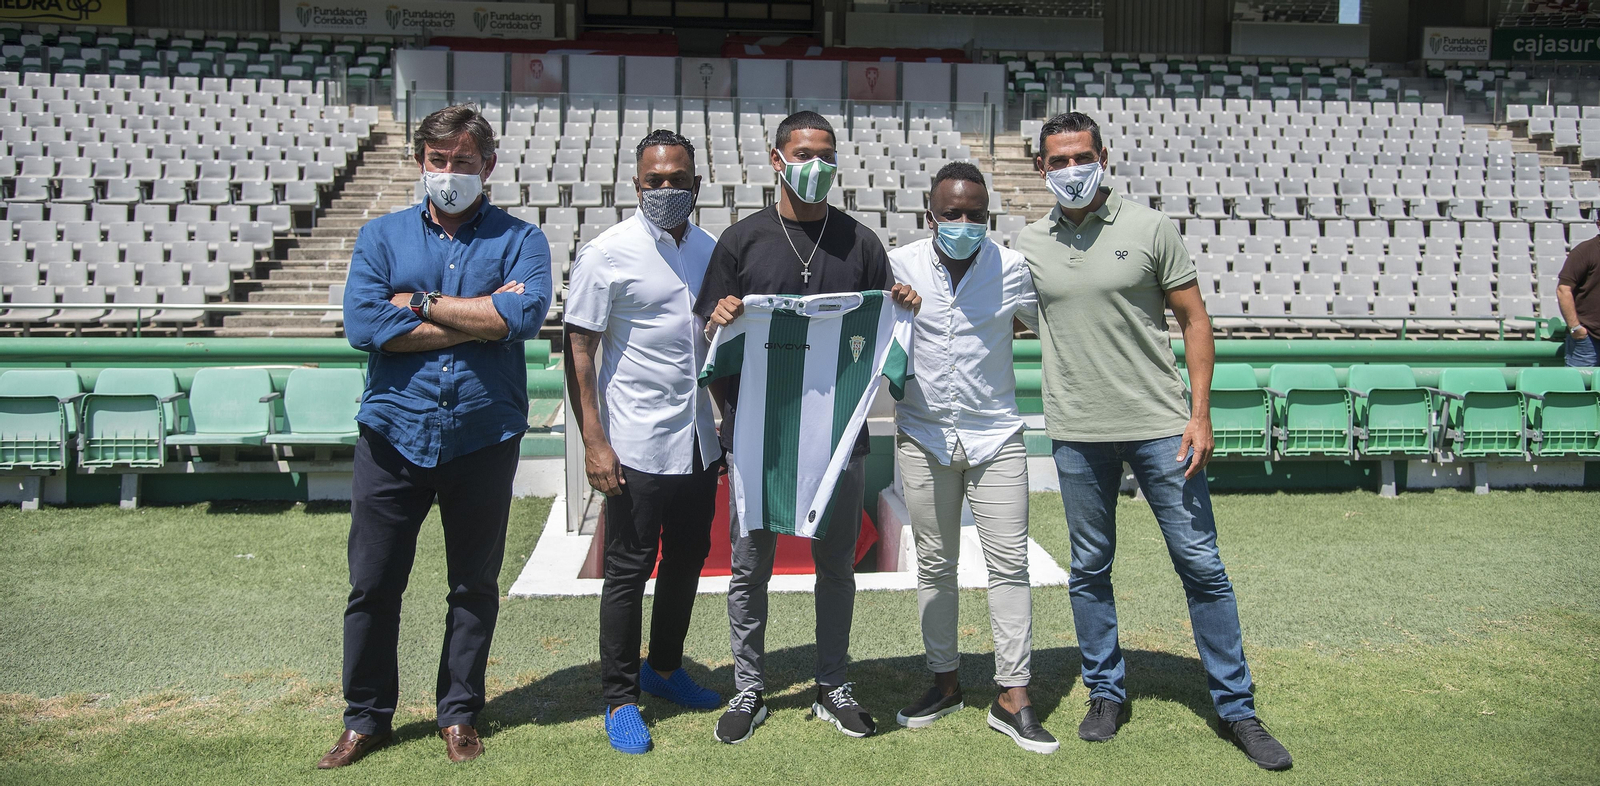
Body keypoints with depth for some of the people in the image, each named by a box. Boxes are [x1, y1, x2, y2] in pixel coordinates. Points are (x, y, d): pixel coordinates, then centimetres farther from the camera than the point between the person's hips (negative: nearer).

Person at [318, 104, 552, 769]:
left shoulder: (520, 239, 3)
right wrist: (480, 319, -11)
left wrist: (421, 302, -10)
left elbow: (525, 315, -18)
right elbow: (363, 325, -10)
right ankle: (365, 719, 26)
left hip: (483, 439, -1)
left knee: (474, 585, 11)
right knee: (372, 584, 7)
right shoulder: (381, 236, 6)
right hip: (393, 434, 1)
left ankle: (459, 714, 29)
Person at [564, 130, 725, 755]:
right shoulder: (607, 253, -10)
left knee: (688, 560, 17)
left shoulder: (710, 250, 7)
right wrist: (594, 441, -15)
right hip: (637, 443, -6)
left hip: (700, 441, 6)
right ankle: (619, 698, 19)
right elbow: (579, 350, -10)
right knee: (629, 572, 4)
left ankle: (665, 667, 37)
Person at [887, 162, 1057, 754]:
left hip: (996, 437, -1)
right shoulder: (898, 265, -3)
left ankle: (1013, 699, 8)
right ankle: (945, 682, 26)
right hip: (924, 437, 1)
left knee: (1009, 564, -1)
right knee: (935, 564, 11)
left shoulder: (1012, 268, -4)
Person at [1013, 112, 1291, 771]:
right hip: (1077, 433, 2)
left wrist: (1200, 413, -6)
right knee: (1089, 569, 10)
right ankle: (1105, 692, 27)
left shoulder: (1148, 229, 0)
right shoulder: (1028, 245, 6)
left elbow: (1193, 320, 1)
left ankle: (1237, 707, 15)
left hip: (1160, 425, -2)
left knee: (1200, 564, 2)